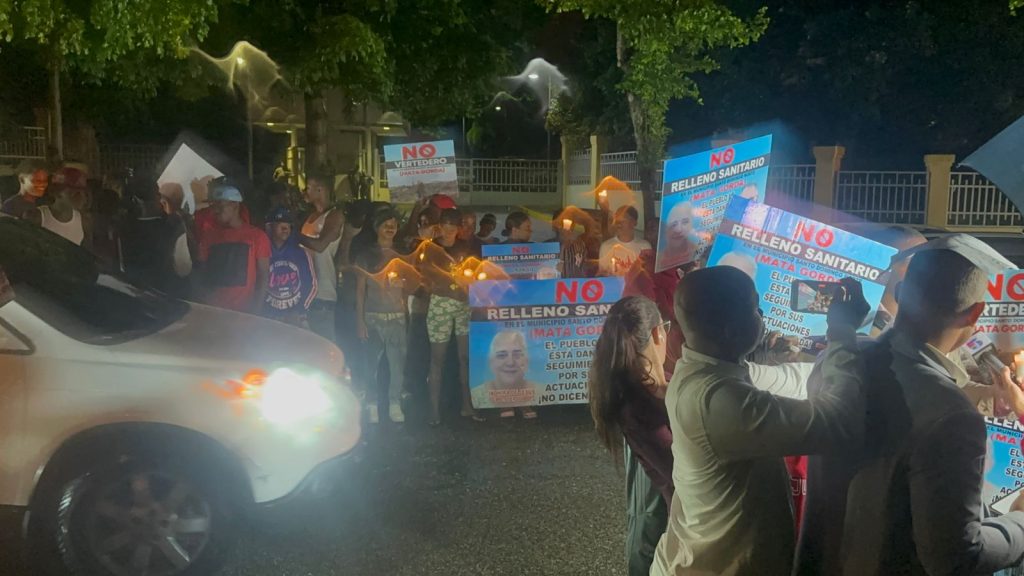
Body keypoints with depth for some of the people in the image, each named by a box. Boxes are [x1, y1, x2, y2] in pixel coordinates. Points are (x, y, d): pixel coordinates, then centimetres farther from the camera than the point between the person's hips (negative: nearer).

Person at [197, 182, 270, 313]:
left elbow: (263, 275, -2)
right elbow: (202, 271, 11)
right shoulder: (210, 235, 9)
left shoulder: (257, 236, -1)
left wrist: (256, 309, -10)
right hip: (213, 309, 3)